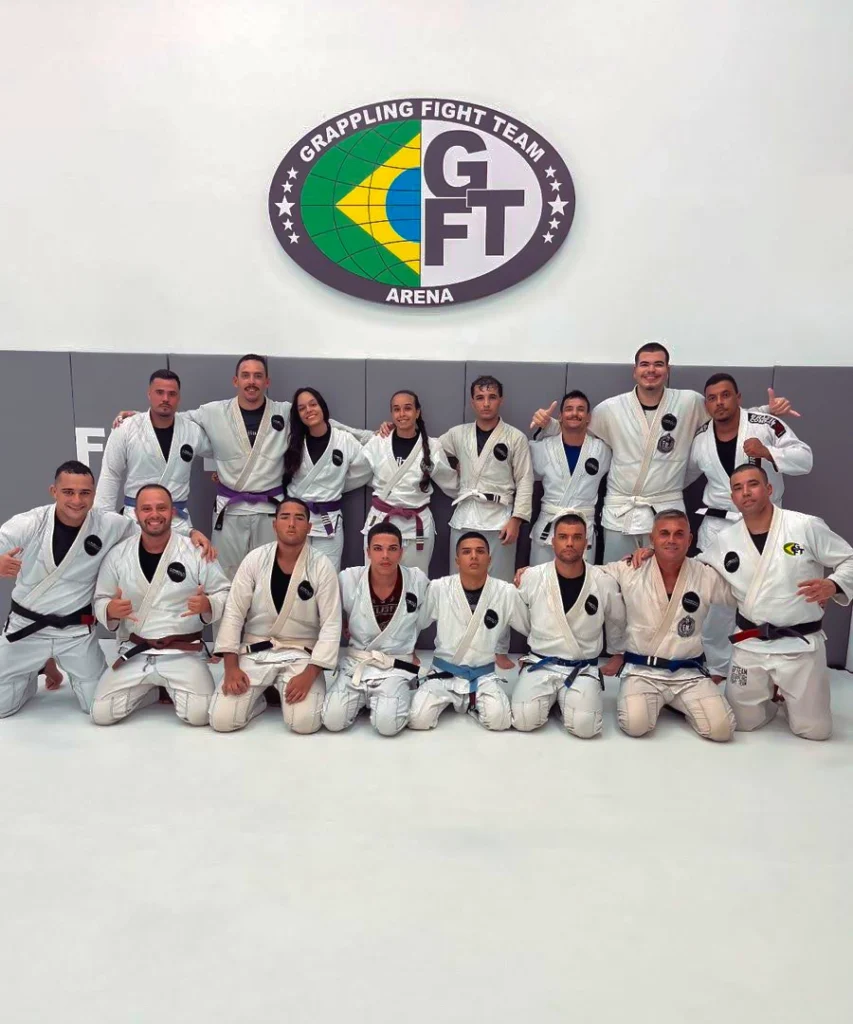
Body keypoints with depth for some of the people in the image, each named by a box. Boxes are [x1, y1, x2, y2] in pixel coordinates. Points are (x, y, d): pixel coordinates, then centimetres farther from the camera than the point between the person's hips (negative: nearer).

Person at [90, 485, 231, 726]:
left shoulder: (197, 551, -6)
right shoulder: (117, 555, 0)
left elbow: (224, 593, -1)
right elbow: (100, 601, 7)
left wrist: (208, 605, -23)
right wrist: (110, 611, -17)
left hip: (183, 654, -2)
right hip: (135, 653, 2)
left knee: (199, 714, -20)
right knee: (102, 713, -11)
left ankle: (171, 689, 17)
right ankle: (151, 690, 20)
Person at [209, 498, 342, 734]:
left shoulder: (322, 566, -9)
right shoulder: (255, 560, -5)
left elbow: (331, 625, -9)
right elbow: (233, 612, -3)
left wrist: (309, 674, -19)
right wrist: (231, 667, -12)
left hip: (300, 654, -1)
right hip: (254, 652, 1)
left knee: (305, 723, -21)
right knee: (221, 720, -15)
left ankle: (283, 692, 13)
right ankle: (257, 699, 17)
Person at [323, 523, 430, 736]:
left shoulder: (418, 581, -10)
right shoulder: (348, 579, -11)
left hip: (396, 667, -1)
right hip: (354, 664, 2)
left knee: (387, 725, -25)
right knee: (333, 721, -18)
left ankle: (397, 695, 9)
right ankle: (362, 698, 14)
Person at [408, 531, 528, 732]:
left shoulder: (506, 592, -8)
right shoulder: (438, 588, -9)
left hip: (483, 675, 0)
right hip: (444, 672, 0)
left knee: (499, 720, -25)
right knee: (418, 720, -20)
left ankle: (472, 703, 9)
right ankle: (448, 699, 13)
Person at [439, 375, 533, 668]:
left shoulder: (515, 438, 2)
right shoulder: (458, 434, 9)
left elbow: (525, 481, 0)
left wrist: (516, 519, -8)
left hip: (499, 518, -3)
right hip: (464, 516, 3)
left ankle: (499, 650, 13)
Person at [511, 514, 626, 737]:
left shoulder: (604, 582, -5)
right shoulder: (532, 577, -8)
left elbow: (617, 623, 15)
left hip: (583, 668, 0)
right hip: (540, 664, 0)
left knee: (584, 726, -23)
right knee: (524, 719, -23)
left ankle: (566, 700, 10)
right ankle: (549, 698, 11)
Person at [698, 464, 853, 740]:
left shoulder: (806, 526, -9)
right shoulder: (724, 540, 1)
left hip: (802, 644, -2)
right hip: (750, 645, 3)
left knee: (814, 730, 3)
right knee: (742, 723, 8)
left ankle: (789, 695, 35)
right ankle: (774, 693, 39)